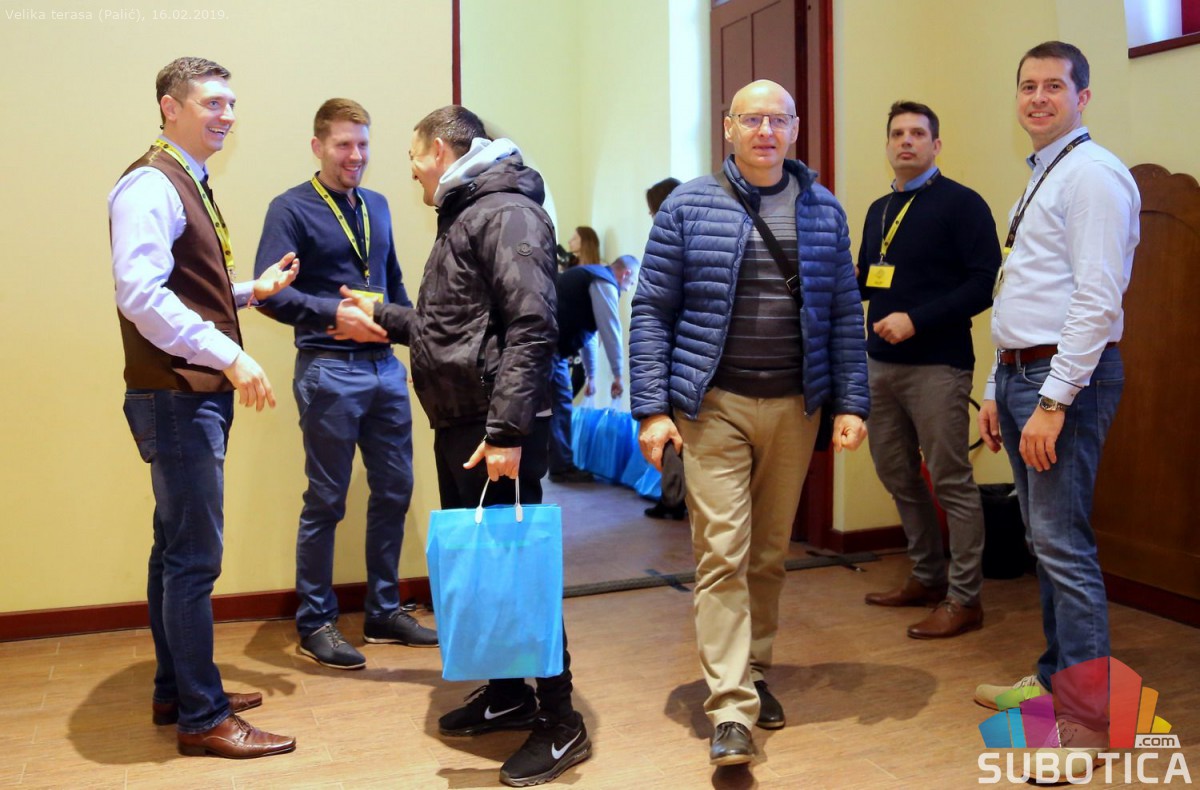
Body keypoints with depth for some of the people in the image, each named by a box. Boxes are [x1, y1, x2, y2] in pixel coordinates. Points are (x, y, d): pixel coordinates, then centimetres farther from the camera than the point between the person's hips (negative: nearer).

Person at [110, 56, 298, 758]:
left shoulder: (192, 187, 17)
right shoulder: (151, 185, -13)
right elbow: (141, 296, -25)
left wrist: (252, 290, 11)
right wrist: (230, 355, -28)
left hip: (200, 395, 10)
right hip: (175, 399, -10)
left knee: (179, 550, 16)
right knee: (196, 555, -5)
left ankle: (177, 691, 28)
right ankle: (202, 718, 5)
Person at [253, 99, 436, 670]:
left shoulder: (376, 206, 16)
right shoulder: (292, 209, -4)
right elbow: (271, 293, -14)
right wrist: (336, 314, -24)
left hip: (385, 367, 7)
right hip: (329, 371, -6)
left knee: (394, 490, 11)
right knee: (326, 501, 2)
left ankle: (384, 611, 26)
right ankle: (315, 623, 17)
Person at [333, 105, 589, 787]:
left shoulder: (508, 213, -12)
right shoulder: (464, 215, 20)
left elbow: (530, 328, -22)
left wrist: (507, 431, -27)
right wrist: (386, 318, 34)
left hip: (495, 429, -10)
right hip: (458, 425, 10)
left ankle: (561, 722, 9)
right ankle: (507, 694, 31)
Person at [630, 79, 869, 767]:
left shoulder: (823, 209, 7)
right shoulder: (689, 207, 0)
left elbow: (845, 315, 8)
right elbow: (651, 311, -1)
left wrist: (851, 403, 1)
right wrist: (653, 408, -8)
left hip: (795, 407, 3)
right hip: (715, 406, -3)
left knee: (770, 554, 12)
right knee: (723, 554, -7)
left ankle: (754, 673, 29)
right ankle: (732, 710, -2)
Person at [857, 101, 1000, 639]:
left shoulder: (961, 204, -6)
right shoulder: (879, 210, 16)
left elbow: (985, 282, -14)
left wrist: (917, 320, -20)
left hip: (936, 366, -7)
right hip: (881, 364, 8)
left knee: (950, 482, -2)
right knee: (897, 475, 14)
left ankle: (965, 599, 8)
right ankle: (927, 578, 29)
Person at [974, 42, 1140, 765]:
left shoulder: (1092, 174, -10)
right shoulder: (1037, 182, 21)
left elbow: (1097, 300, -19)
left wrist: (1053, 400, -22)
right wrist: (1000, 391, 19)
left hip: (1065, 378, -10)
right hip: (1020, 374, 10)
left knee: (1063, 543, -10)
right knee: (1044, 540, 15)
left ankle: (1087, 721, -1)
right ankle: (1056, 678, 28)